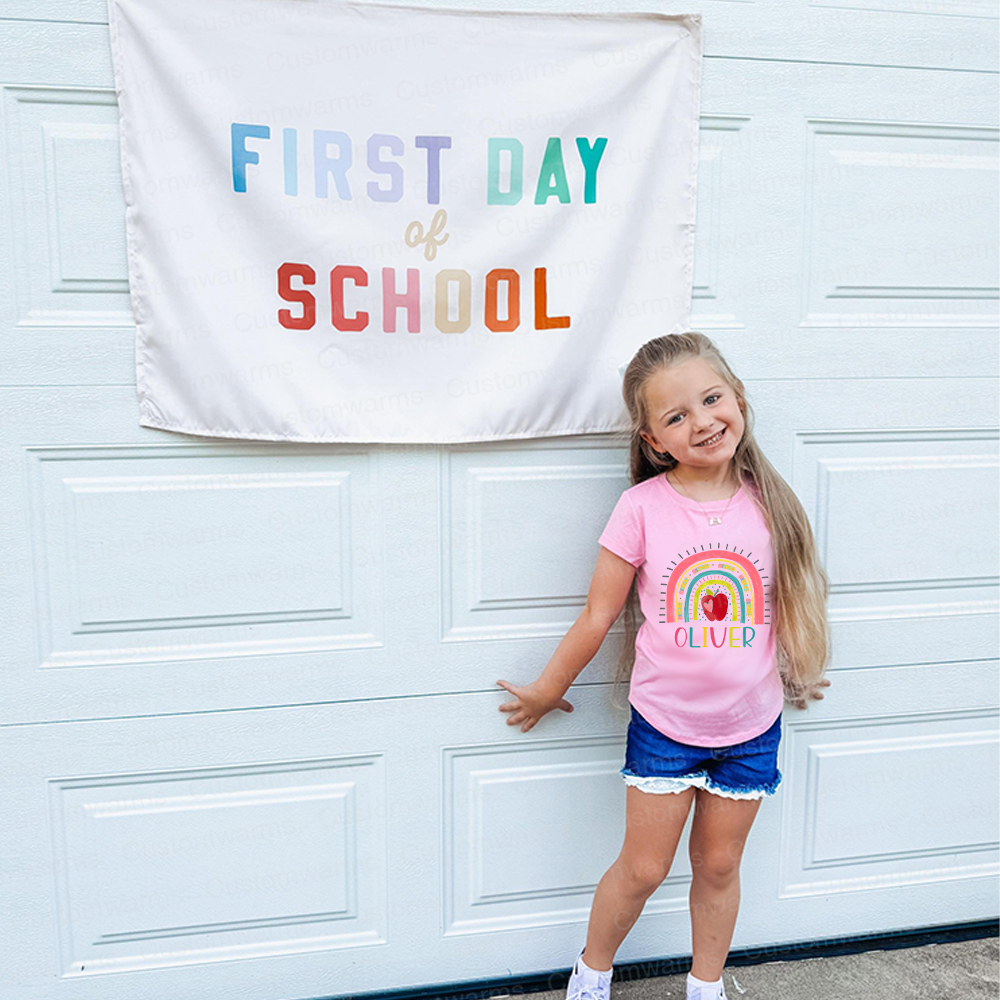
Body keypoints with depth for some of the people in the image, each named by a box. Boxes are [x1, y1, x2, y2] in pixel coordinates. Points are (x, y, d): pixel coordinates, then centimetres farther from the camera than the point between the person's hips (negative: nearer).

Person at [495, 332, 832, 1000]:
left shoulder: (768, 505, -7)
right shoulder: (643, 507, -15)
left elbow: (789, 601, 9)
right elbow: (598, 616, -6)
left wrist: (798, 675, 21)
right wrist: (548, 690, 3)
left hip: (751, 728, 2)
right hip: (664, 725, -2)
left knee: (719, 865, 18)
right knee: (643, 868, 10)